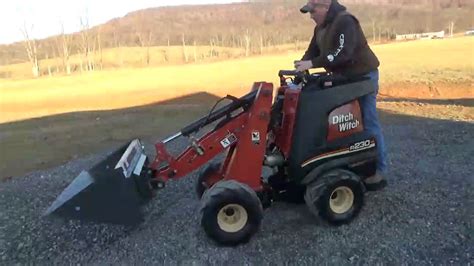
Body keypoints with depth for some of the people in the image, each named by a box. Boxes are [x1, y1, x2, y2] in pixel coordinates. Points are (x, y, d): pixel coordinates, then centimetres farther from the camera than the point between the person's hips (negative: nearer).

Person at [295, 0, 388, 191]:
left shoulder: (345, 21, -22)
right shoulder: (321, 27, 8)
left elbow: (342, 53, -32)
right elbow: (313, 49, 8)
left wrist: (312, 64, -32)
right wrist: (303, 63, -12)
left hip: (362, 77, -9)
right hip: (344, 78, 9)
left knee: (368, 124, -6)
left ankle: (378, 172, 3)